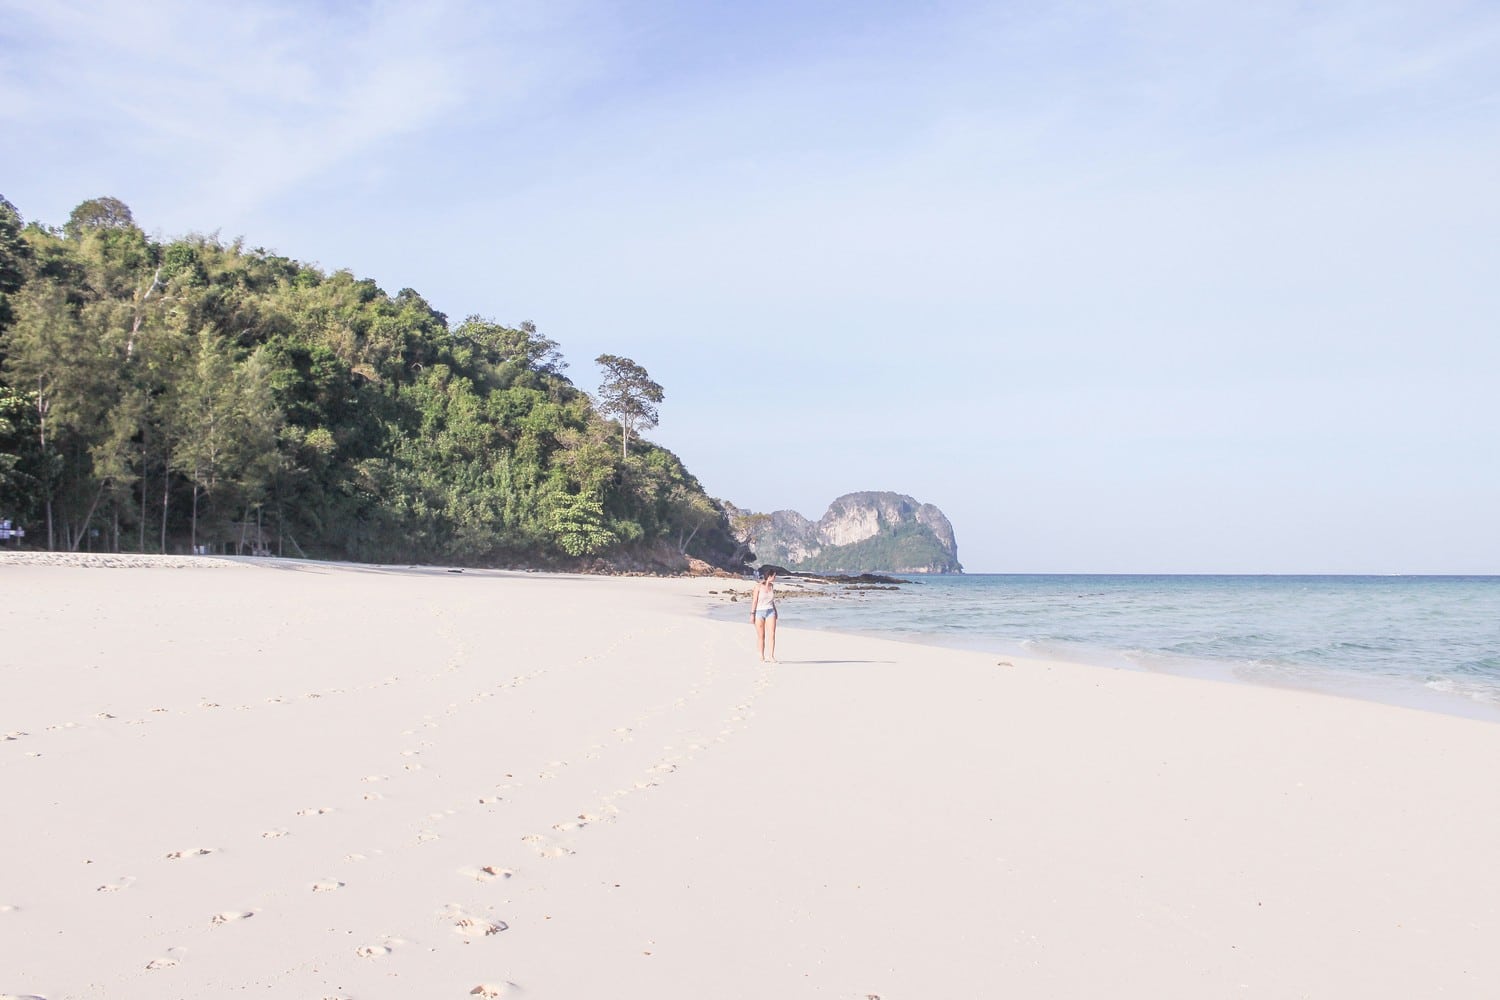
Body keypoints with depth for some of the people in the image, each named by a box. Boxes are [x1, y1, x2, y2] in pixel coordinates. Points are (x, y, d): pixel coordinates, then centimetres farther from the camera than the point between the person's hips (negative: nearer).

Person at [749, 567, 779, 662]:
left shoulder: (772, 586, 7)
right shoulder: (758, 586, -8)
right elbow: (754, 601, -6)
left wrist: (775, 612, 19)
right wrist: (752, 614, -9)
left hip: (770, 611, 4)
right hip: (759, 612, -4)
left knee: (772, 634, -7)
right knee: (761, 636, 3)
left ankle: (772, 656, -4)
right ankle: (762, 657, 11)